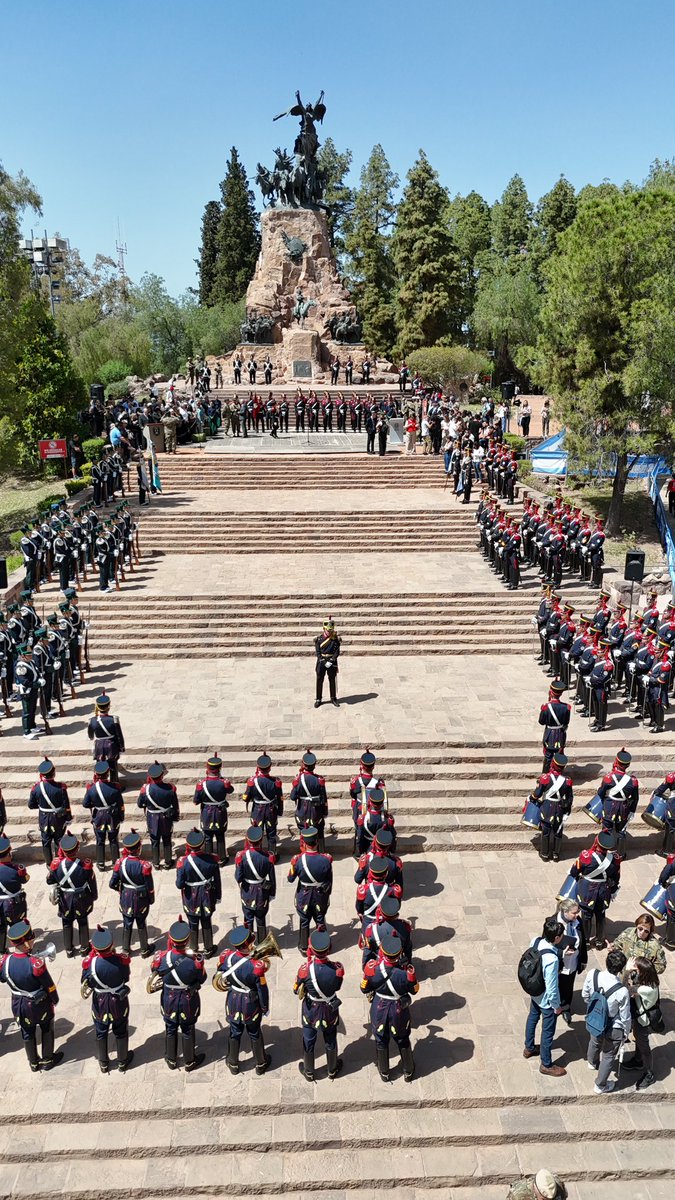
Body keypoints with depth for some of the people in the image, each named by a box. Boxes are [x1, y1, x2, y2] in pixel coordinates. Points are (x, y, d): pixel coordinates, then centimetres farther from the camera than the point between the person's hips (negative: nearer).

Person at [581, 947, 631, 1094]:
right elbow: (625, 1017, -20)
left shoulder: (592, 974, -25)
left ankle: (592, 1062, 65)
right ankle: (600, 1086, 42)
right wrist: (626, 1032, 1)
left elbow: (585, 995, -5)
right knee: (608, 1056, 22)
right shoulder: (622, 991, -36)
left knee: (594, 1042, 35)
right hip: (613, 1029, -5)